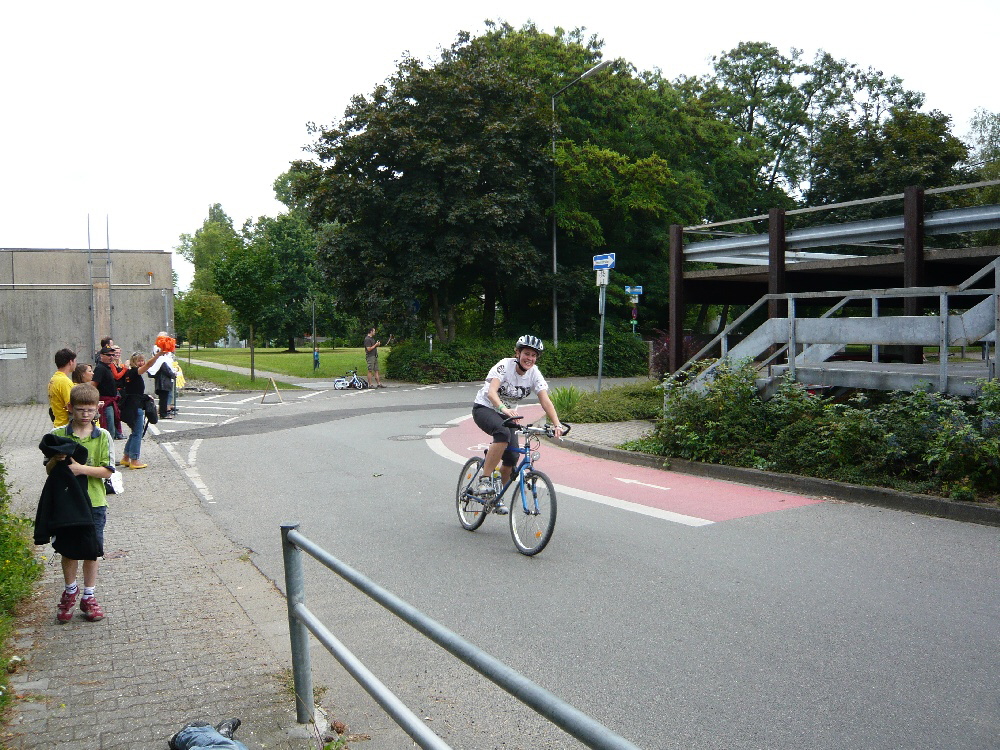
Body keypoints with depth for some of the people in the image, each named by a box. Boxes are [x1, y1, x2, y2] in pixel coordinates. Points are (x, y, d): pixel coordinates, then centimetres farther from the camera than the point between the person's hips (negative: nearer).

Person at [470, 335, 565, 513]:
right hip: (484, 408, -5)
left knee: (512, 459, -11)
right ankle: (484, 480, -27)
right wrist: (504, 409, -58)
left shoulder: (534, 373, -11)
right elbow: (491, 391, -39)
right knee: (503, 433, -37)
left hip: (507, 414, 5)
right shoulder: (505, 365, -24)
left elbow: (545, 401, -19)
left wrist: (557, 425, -34)